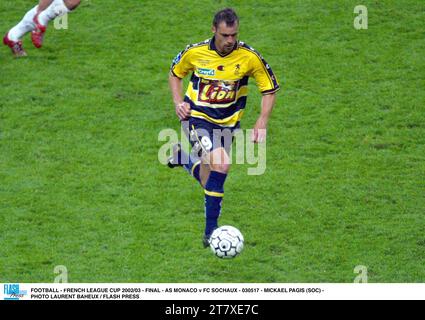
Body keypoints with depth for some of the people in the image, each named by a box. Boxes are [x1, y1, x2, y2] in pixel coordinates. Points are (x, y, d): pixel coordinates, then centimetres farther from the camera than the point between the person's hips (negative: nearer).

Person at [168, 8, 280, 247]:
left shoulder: (249, 57, -12)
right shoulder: (195, 52, -10)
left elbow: (270, 89, 0)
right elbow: (175, 73, 10)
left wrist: (262, 124, -11)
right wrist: (179, 102, -6)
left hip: (227, 124, 3)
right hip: (197, 118, -3)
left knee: (209, 181, 12)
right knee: (221, 164, -28)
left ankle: (182, 157, 46)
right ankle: (211, 231, -20)